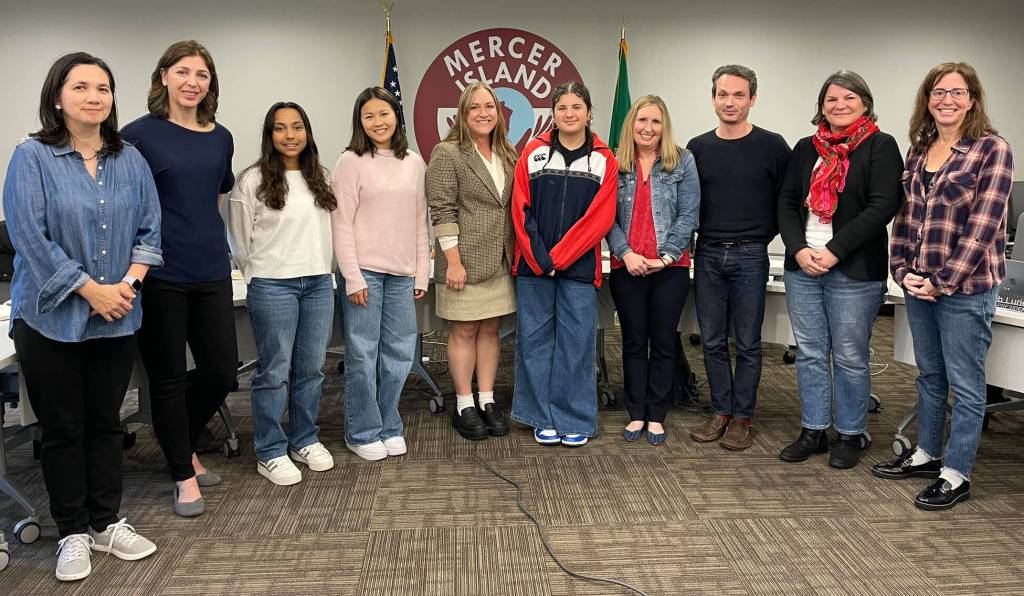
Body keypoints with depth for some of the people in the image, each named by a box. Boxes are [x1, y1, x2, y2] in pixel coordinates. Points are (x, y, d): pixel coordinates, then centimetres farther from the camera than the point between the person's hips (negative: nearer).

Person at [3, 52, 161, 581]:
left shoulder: (130, 160, 6)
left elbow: (149, 228, 5)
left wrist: (127, 284, -9)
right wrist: (92, 290, -16)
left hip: (117, 317, 4)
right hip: (53, 318, -3)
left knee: (106, 423, 14)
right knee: (63, 429, 8)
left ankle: (106, 523, 28)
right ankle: (73, 533, 22)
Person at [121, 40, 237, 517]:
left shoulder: (221, 138, 9)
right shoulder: (139, 134, -6)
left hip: (211, 271, 5)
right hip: (160, 273, -5)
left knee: (221, 371, 8)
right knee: (167, 377, 6)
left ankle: (184, 445, 36)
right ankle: (183, 474, 23)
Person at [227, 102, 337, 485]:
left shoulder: (320, 178, 10)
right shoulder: (252, 181, -6)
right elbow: (241, 241, -1)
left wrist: (324, 271, 11)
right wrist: (259, 277, 4)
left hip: (319, 284, 5)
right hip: (272, 288, -5)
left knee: (311, 368, 11)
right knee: (275, 371, 1)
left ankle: (305, 440, 27)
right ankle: (270, 453, 13)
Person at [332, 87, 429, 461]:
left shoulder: (414, 163, 11)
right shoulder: (351, 162, -3)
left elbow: (420, 223, 13)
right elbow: (341, 224, -7)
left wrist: (421, 274, 9)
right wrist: (353, 277, -12)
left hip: (402, 274, 5)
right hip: (364, 270, -4)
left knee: (399, 353, 8)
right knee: (362, 354, 0)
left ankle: (389, 427, 23)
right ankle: (363, 433, 14)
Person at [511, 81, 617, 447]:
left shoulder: (604, 160, 3)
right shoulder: (534, 153, 4)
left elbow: (600, 218, -5)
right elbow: (521, 210, 0)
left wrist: (557, 257, -11)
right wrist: (538, 259, -10)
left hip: (579, 266, -1)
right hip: (533, 265, 1)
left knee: (577, 341, 3)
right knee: (535, 338, 6)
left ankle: (575, 420, 16)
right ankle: (544, 418, 18)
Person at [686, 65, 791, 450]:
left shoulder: (772, 146, -2)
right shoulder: (698, 148, 7)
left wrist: (764, 235, -1)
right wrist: (697, 236, 3)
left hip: (750, 257, -3)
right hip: (707, 255, 3)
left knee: (747, 343, 4)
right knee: (712, 341, 8)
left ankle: (743, 417, 15)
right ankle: (721, 411, 21)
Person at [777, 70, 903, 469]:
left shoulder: (881, 147, -2)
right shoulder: (806, 148, 13)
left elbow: (883, 206, -12)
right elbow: (787, 203, 8)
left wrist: (834, 251, -17)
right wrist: (798, 249, -8)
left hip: (854, 271, -5)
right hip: (802, 267, 5)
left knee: (850, 356, 4)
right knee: (810, 353, 11)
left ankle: (851, 434, 19)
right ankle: (813, 431, 22)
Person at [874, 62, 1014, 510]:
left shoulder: (992, 149, -8)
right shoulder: (919, 150, 10)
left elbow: (983, 225, -14)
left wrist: (943, 281, -16)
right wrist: (903, 269, -1)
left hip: (966, 287, -6)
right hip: (919, 284, 6)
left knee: (964, 384, 4)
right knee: (929, 375, 18)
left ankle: (956, 474, 15)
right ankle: (926, 455, 32)